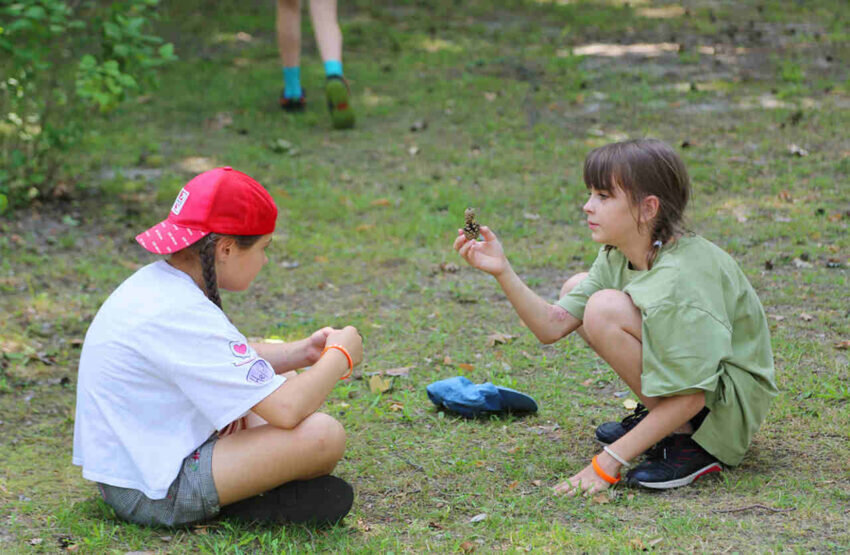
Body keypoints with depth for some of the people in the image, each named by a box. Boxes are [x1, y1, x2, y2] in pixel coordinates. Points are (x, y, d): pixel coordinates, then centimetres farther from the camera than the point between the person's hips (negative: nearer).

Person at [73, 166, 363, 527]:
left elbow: (232, 360, 23)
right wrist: (340, 356, -8)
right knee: (325, 435, -21)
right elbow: (286, 410, -27)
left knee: (284, 381, 21)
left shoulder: (154, 282, 5)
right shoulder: (182, 314, -25)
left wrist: (301, 353, 7)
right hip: (155, 495, -11)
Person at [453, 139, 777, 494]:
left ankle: (685, 443, -17)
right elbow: (552, 326, -5)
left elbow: (691, 397, -28)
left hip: (728, 404, -9)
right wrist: (503, 272, -20)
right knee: (576, 289, 8)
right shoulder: (617, 258, -1)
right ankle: (658, 419, 9)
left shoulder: (681, 278, -28)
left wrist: (609, 462, -26)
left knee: (606, 308, -26)